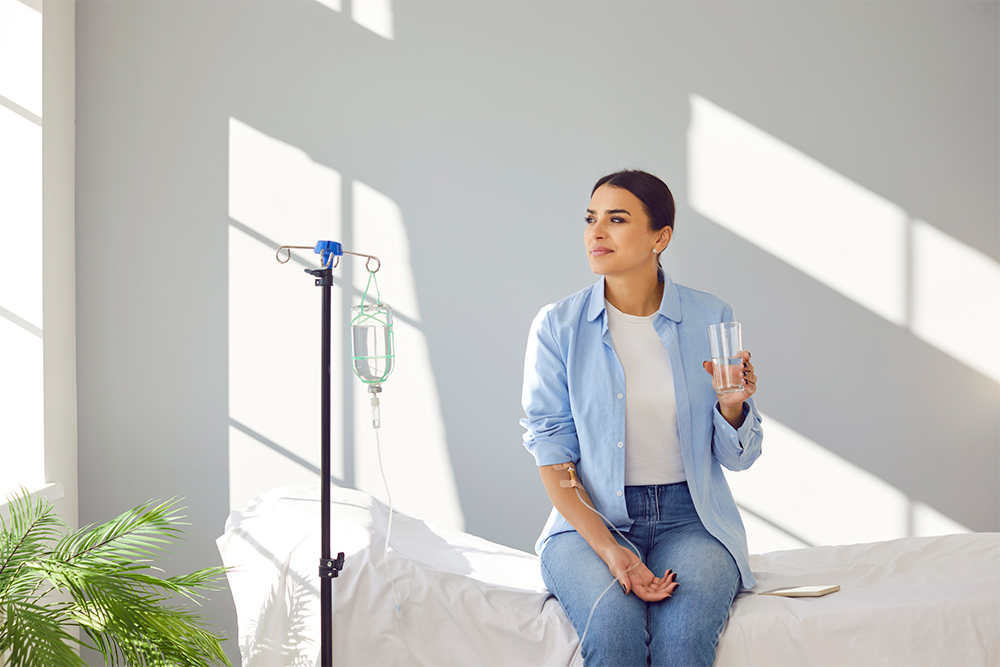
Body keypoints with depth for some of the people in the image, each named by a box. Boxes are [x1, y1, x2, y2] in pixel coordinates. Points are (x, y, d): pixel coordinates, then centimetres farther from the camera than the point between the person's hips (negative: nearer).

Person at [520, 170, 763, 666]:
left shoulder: (710, 318, 3)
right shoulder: (557, 326, 0)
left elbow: (737, 457, 7)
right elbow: (551, 451, -3)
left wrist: (730, 405, -15)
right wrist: (607, 548, -16)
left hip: (690, 519, 1)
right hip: (589, 517, -1)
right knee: (614, 624, -31)